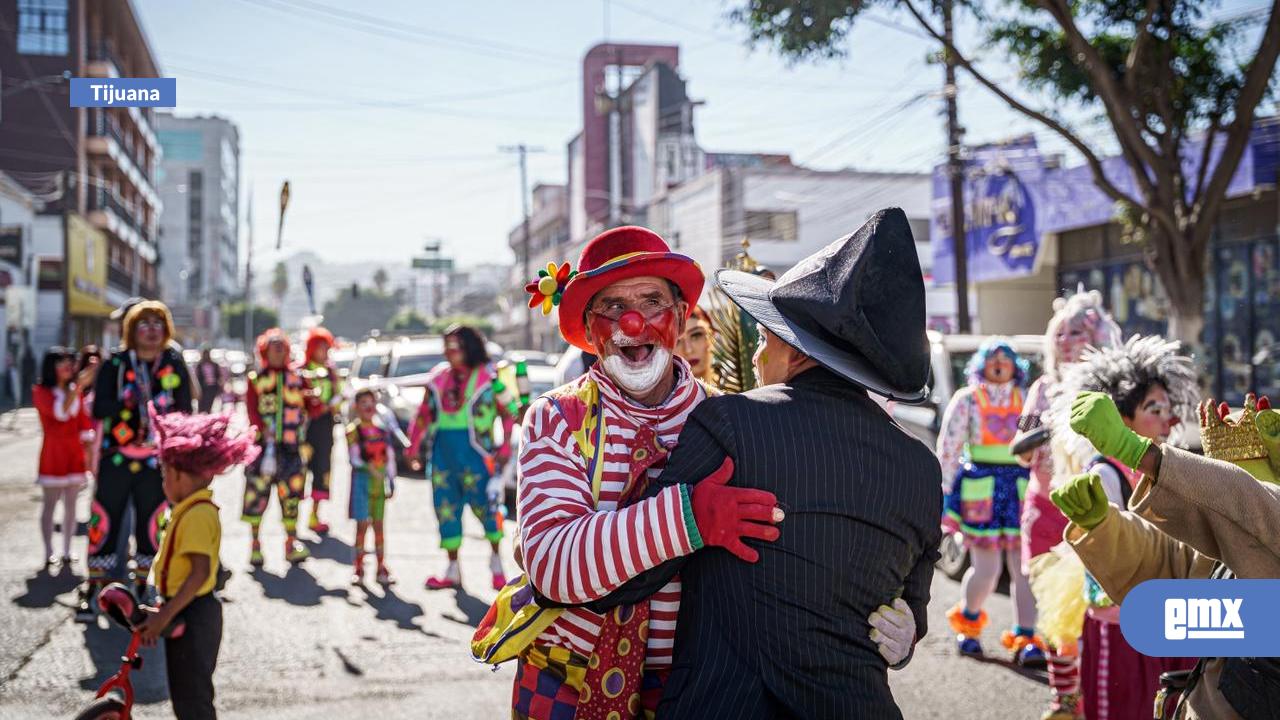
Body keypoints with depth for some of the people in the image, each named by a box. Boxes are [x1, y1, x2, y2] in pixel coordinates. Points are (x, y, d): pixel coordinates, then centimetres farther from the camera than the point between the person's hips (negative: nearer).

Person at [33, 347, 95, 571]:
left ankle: (67, 554, 13)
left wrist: (90, 457, 8)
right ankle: (49, 554, 1)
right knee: (50, 504, -2)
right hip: (53, 455, -5)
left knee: (71, 504, 7)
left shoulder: (75, 392, 11)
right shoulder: (40, 392, -4)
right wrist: (79, 386, -30)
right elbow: (60, 412, -22)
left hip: (75, 455, 5)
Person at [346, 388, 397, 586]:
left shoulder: (382, 430, 9)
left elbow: (390, 458, 11)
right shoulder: (353, 430, -3)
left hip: (380, 480, 4)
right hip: (362, 479, -4)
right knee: (362, 524, -4)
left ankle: (381, 569, 11)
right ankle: (359, 569, 3)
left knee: (379, 524, 8)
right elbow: (355, 458, -11)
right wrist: (370, 469, -26)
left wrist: (391, 481, 6)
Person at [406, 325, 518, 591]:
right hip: (443, 450, 5)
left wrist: (505, 447, -7)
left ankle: (496, 561, 18)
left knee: (485, 504, -3)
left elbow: (511, 411, -2)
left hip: (474, 449, -5)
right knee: (445, 507, 7)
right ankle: (452, 570, 17)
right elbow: (424, 414, 17)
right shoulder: (439, 377, 11)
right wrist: (414, 447, 15)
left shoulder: (488, 376, -4)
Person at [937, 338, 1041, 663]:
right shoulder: (967, 400, 3)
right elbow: (948, 448, 1)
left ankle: (1025, 639, 3)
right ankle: (967, 619, 24)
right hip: (981, 487, -3)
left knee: (1024, 568, -3)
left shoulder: (1026, 401, 13)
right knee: (986, 570, -4)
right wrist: (948, 492, -4)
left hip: (1021, 487, 3)